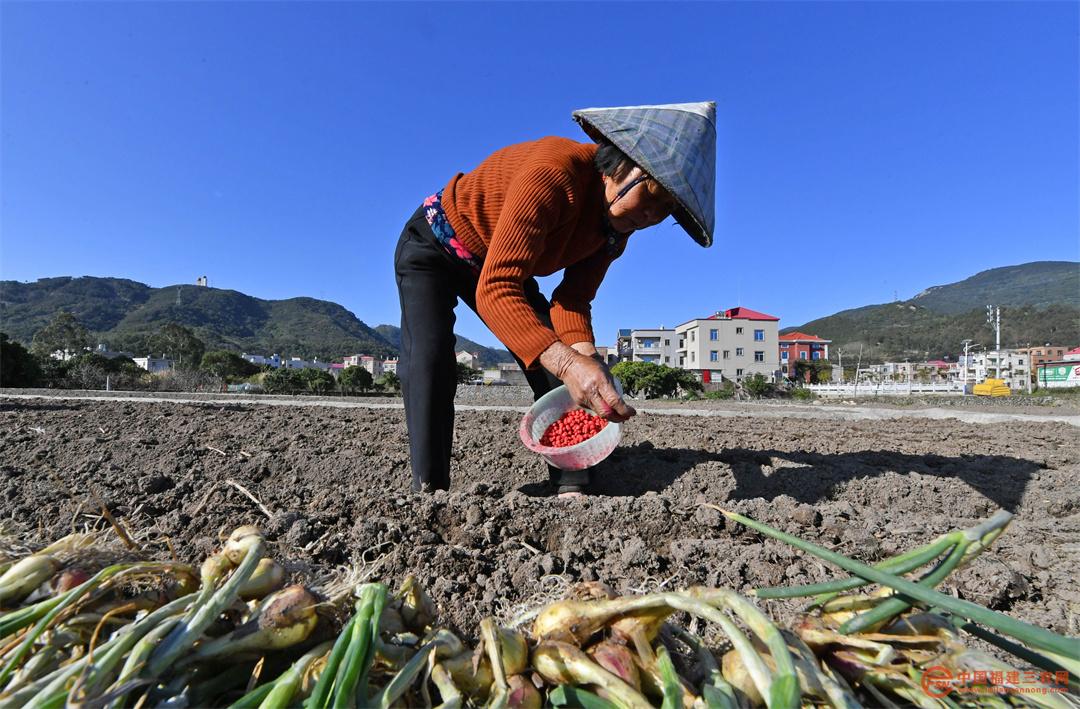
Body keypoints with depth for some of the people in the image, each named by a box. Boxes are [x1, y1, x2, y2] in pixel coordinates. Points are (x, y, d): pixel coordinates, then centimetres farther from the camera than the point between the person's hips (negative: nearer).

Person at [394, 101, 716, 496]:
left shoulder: (616, 228, -13)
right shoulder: (553, 173, -38)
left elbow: (573, 300, -14)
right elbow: (495, 289, -46)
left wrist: (585, 358, -34)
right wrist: (568, 363, -58)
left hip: (504, 267, 6)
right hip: (434, 246, -5)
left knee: (556, 360, -10)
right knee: (430, 356, -27)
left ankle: (572, 490, -10)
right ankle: (429, 491, -22)